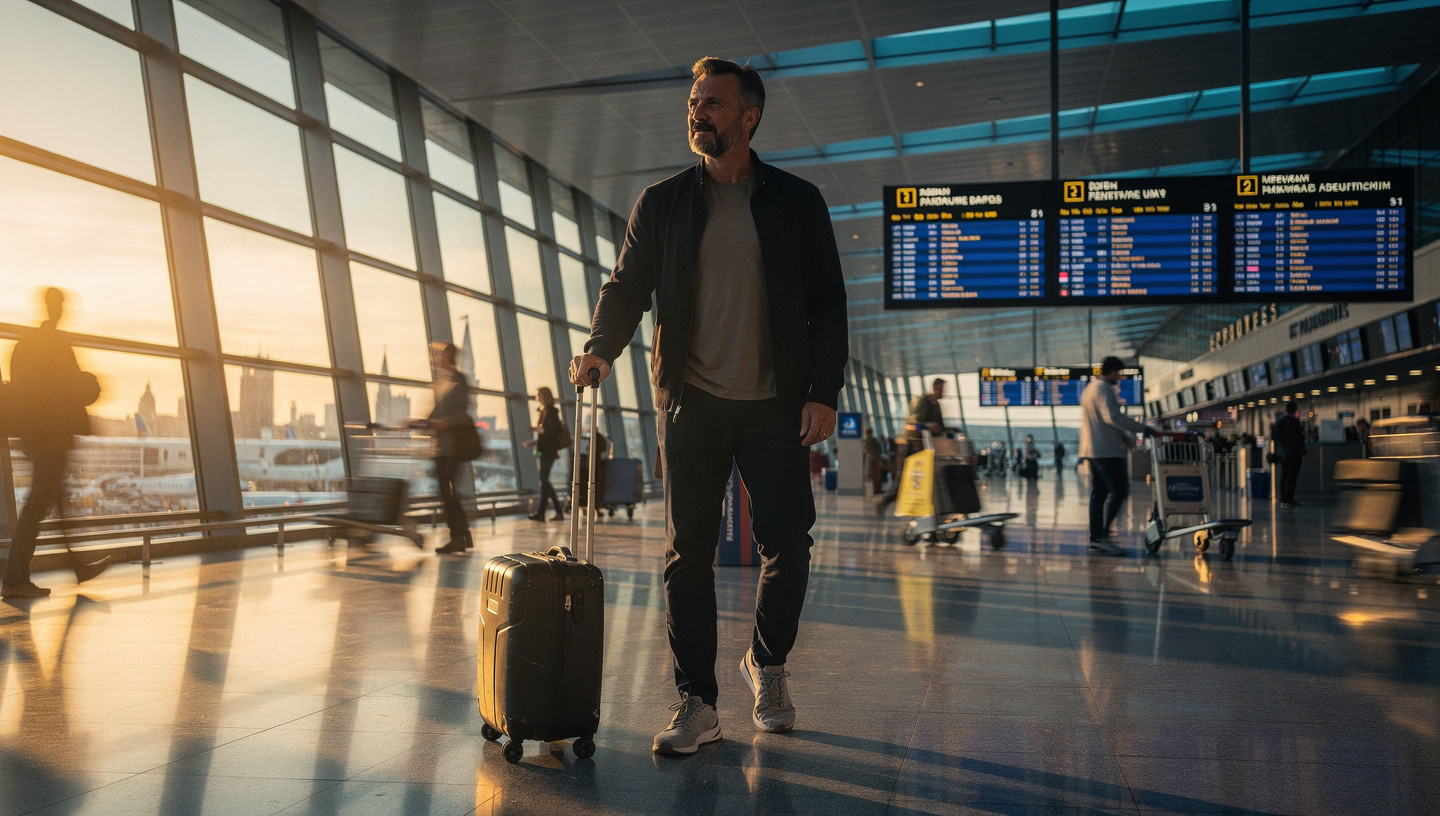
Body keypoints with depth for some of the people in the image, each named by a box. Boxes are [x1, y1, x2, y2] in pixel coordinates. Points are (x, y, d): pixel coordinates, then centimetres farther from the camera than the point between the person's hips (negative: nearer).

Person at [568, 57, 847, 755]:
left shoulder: (797, 201, 6)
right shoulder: (662, 203, 9)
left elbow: (827, 304, 4)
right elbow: (627, 285, 7)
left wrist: (823, 392, -6)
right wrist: (602, 346, -14)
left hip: (775, 405, 0)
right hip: (691, 402, 1)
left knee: (788, 546, -2)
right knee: (688, 553, 0)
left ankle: (767, 664, 26)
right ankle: (696, 703, 9)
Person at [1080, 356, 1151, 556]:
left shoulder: (1090, 388, 22)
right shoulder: (1104, 388, -10)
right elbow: (1112, 417, -23)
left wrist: (1125, 437, 18)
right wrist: (1142, 429, -21)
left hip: (1091, 451, 10)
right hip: (1107, 450, -10)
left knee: (1098, 493, 9)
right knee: (1118, 491, -9)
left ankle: (1095, 539, 7)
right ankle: (1103, 535, -15)